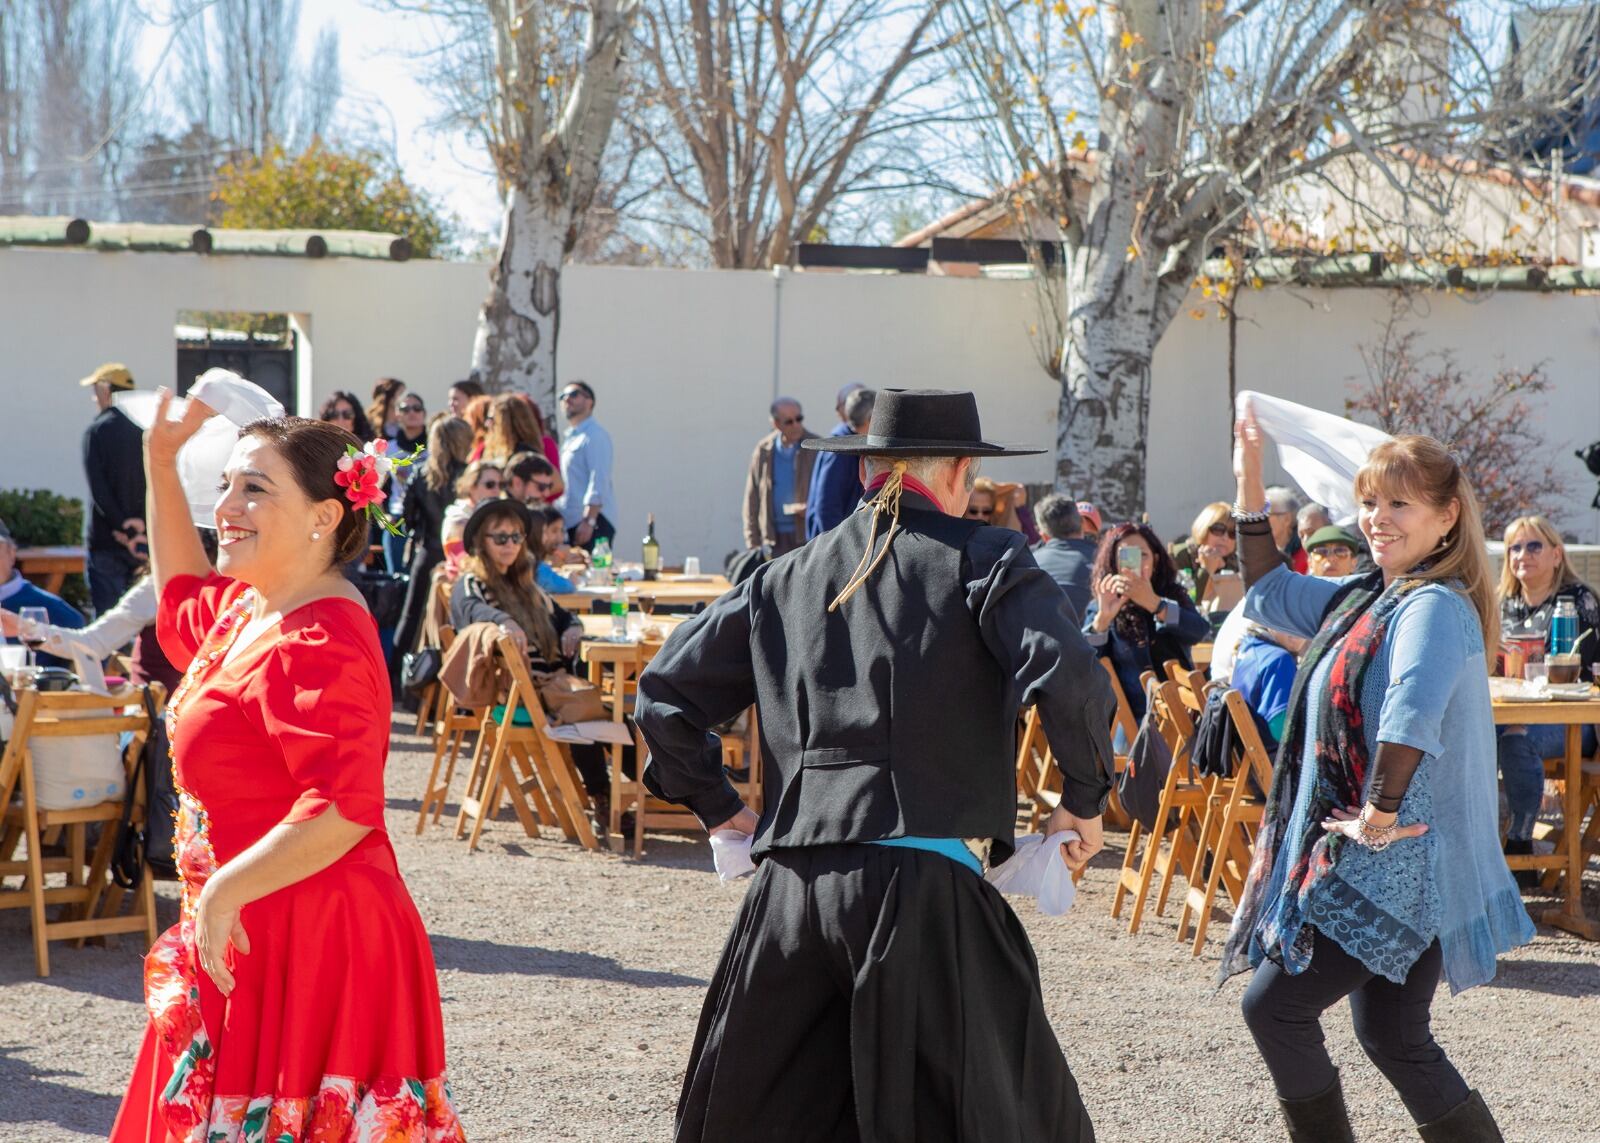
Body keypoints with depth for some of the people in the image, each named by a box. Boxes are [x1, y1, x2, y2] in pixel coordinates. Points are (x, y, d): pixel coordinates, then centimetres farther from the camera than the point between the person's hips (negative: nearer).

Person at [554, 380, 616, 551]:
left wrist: (588, 522, -22)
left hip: (592, 522, -9)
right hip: (570, 523, 9)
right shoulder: (570, 439, 22)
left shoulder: (595, 436, -6)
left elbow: (599, 482, -15)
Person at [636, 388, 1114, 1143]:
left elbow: (666, 691, 19)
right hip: (921, 884, -5)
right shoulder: (983, 560, 2)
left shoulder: (787, 577, 17)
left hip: (790, 884, 5)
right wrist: (1084, 799, 1)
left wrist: (717, 806, 26)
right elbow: (1066, 680, -13)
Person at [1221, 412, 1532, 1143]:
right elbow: (1270, 597, 26)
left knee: (1274, 1007, -4)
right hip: (1372, 864, 9)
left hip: (1399, 865, -9)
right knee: (1392, 1037, 12)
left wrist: (1381, 813, -29)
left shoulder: (1435, 606, -18)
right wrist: (1250, 487, 20)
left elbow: (1413, 712, -36)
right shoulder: (1368, 598, 11)